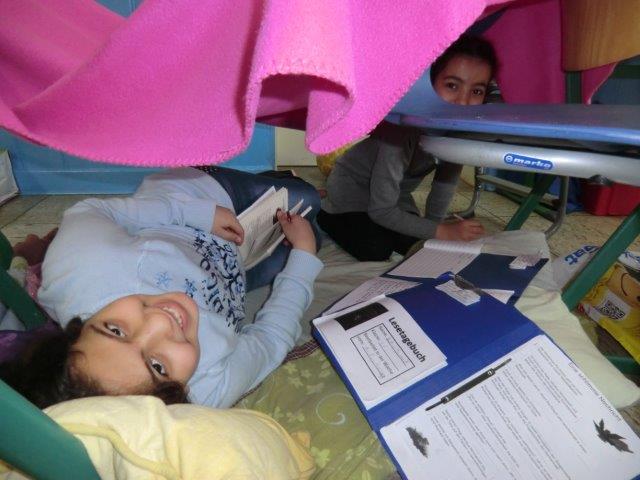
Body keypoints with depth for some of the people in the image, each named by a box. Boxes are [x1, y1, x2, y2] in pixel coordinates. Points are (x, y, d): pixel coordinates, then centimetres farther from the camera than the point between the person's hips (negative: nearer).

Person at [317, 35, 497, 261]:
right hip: (352, 189, -6)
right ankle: (328, 219, 8)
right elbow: (381, 210, -31)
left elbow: (445, 181, -2)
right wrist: (442, 231, -30)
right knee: (376, 251, -21)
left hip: (395, 194, 6)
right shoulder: (402, 127, -37)